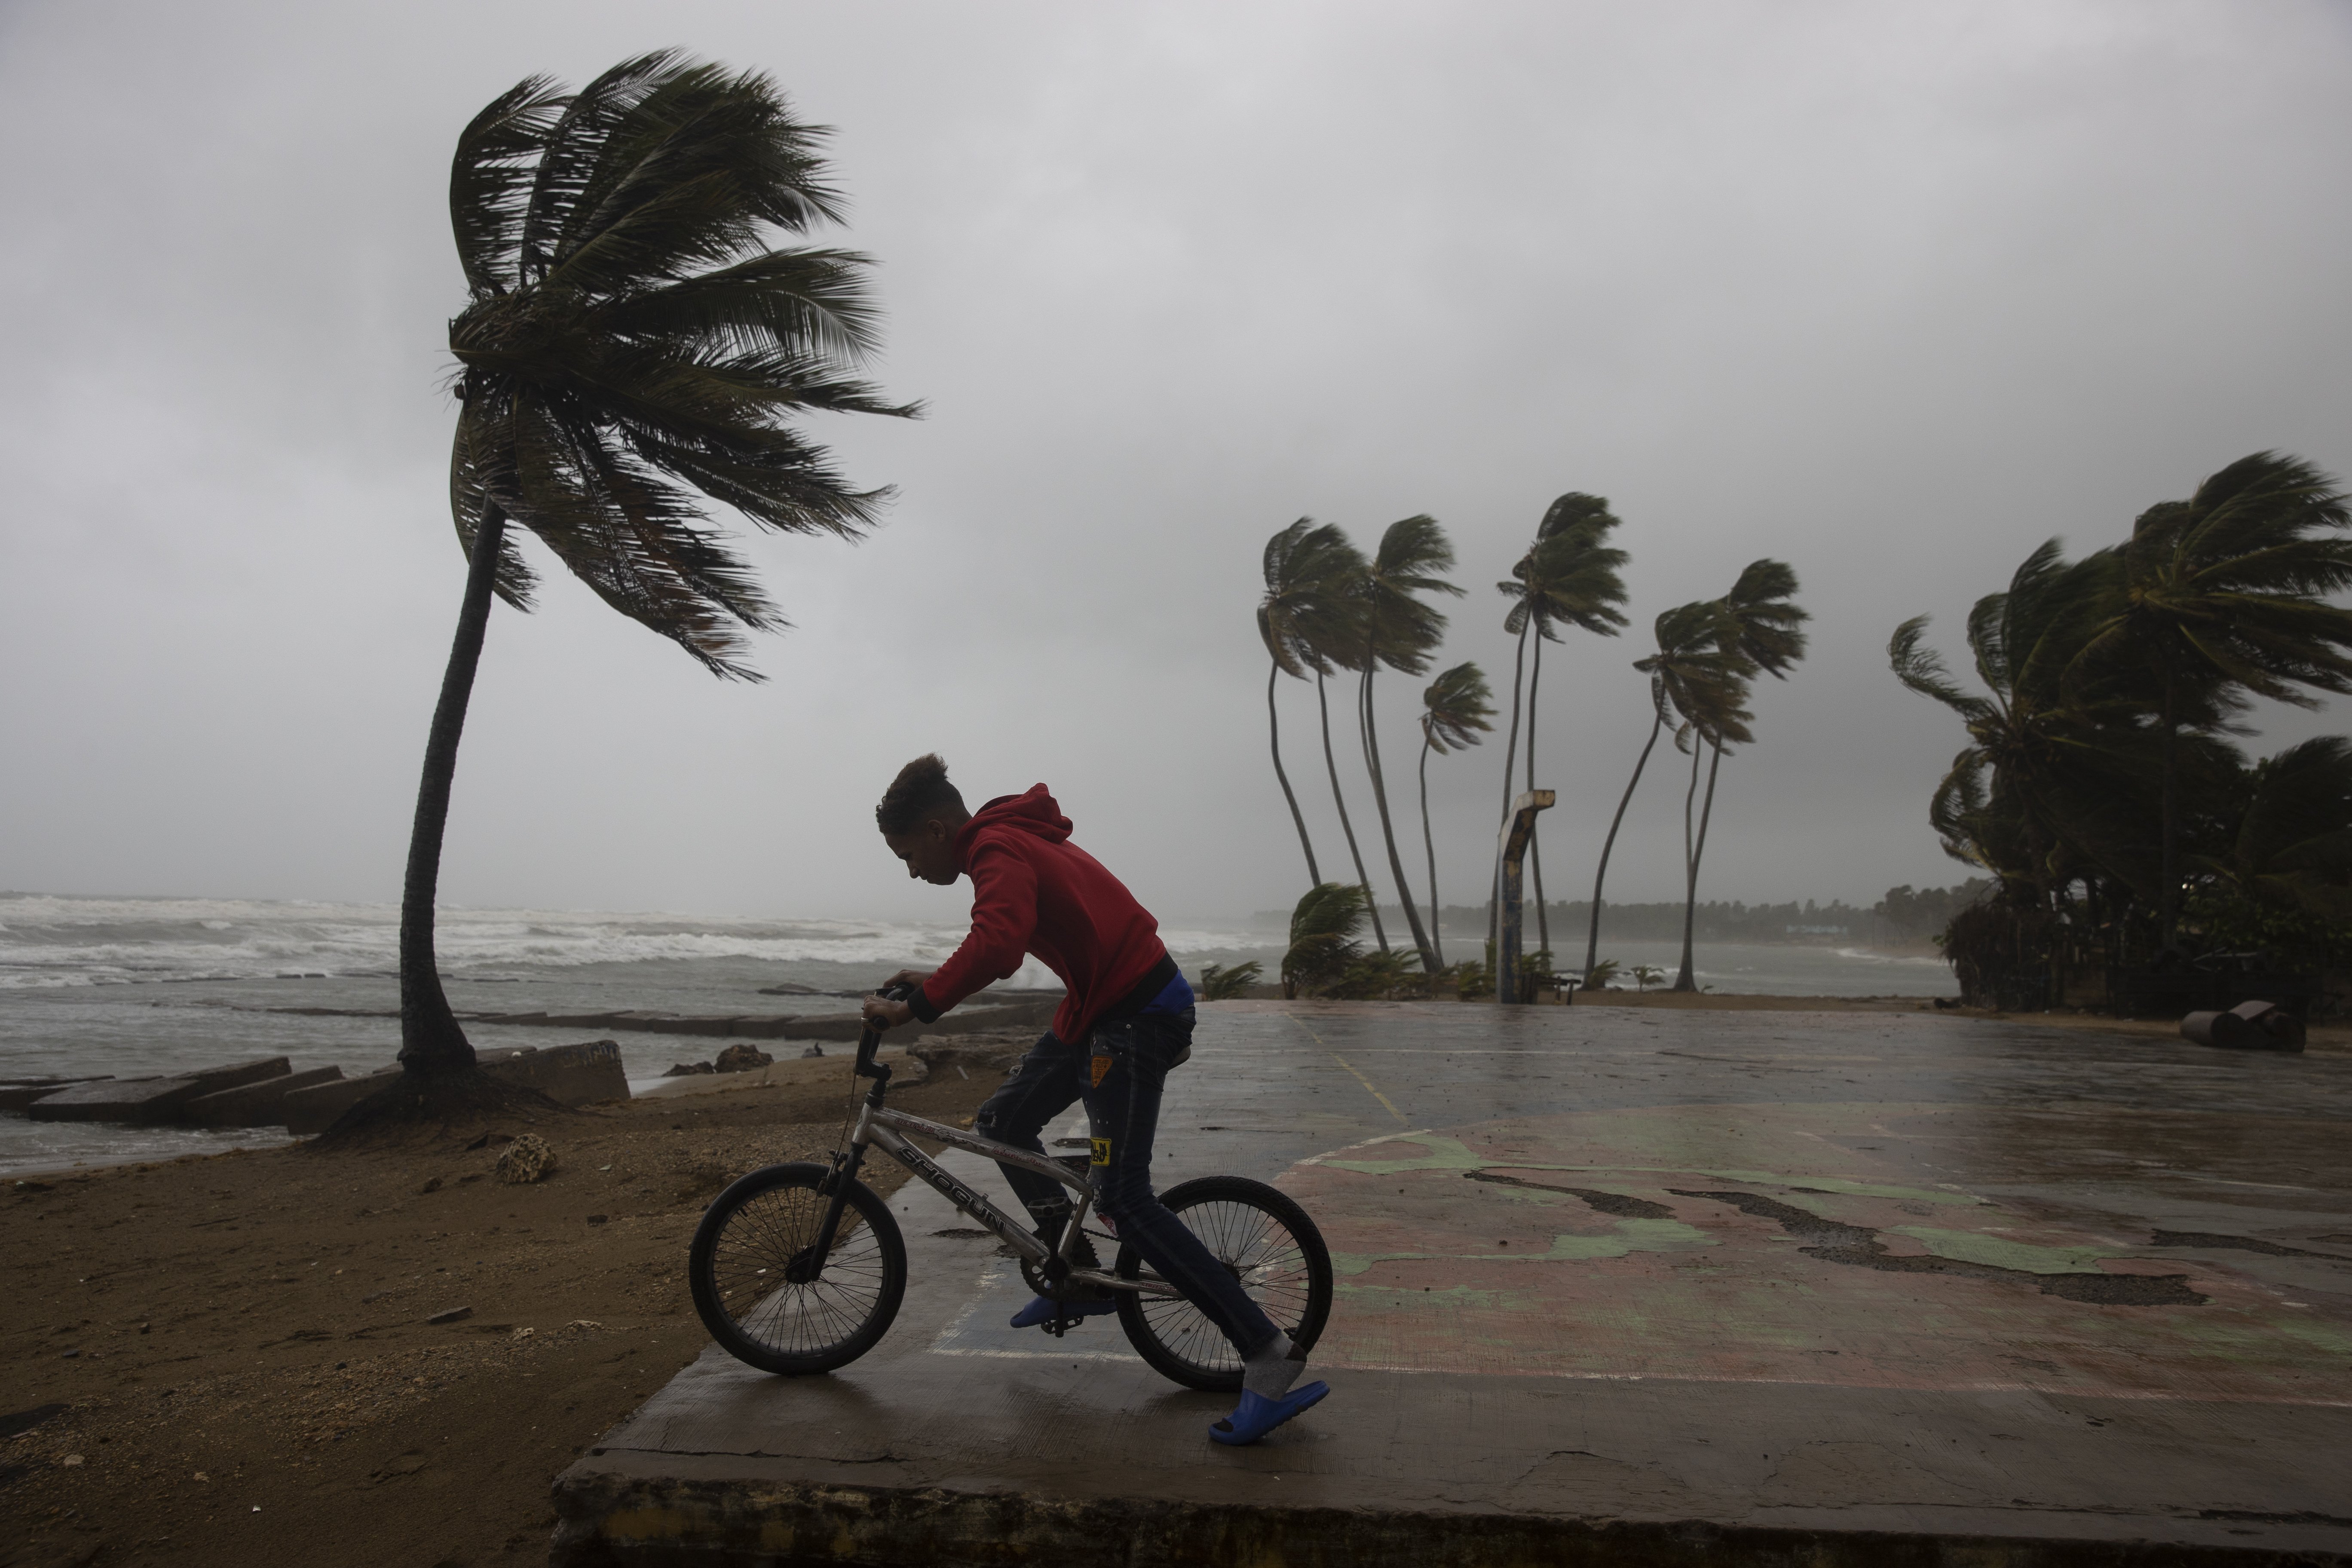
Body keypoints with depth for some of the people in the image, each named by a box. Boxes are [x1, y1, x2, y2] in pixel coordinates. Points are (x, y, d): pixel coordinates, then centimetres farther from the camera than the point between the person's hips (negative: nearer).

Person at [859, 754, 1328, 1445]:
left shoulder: (1000, 853, -17)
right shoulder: (1009, 838, 14)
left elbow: (997, 946, -37)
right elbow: (1003, 944, 29)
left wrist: (912, 1008, -29)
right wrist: (936, 981, 22)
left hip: (1138, 1015, -10)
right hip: (1102, 1005, 10)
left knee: (1123, 1199, -12)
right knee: (1003, 1122, 16)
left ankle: (1268, 1356, -9)